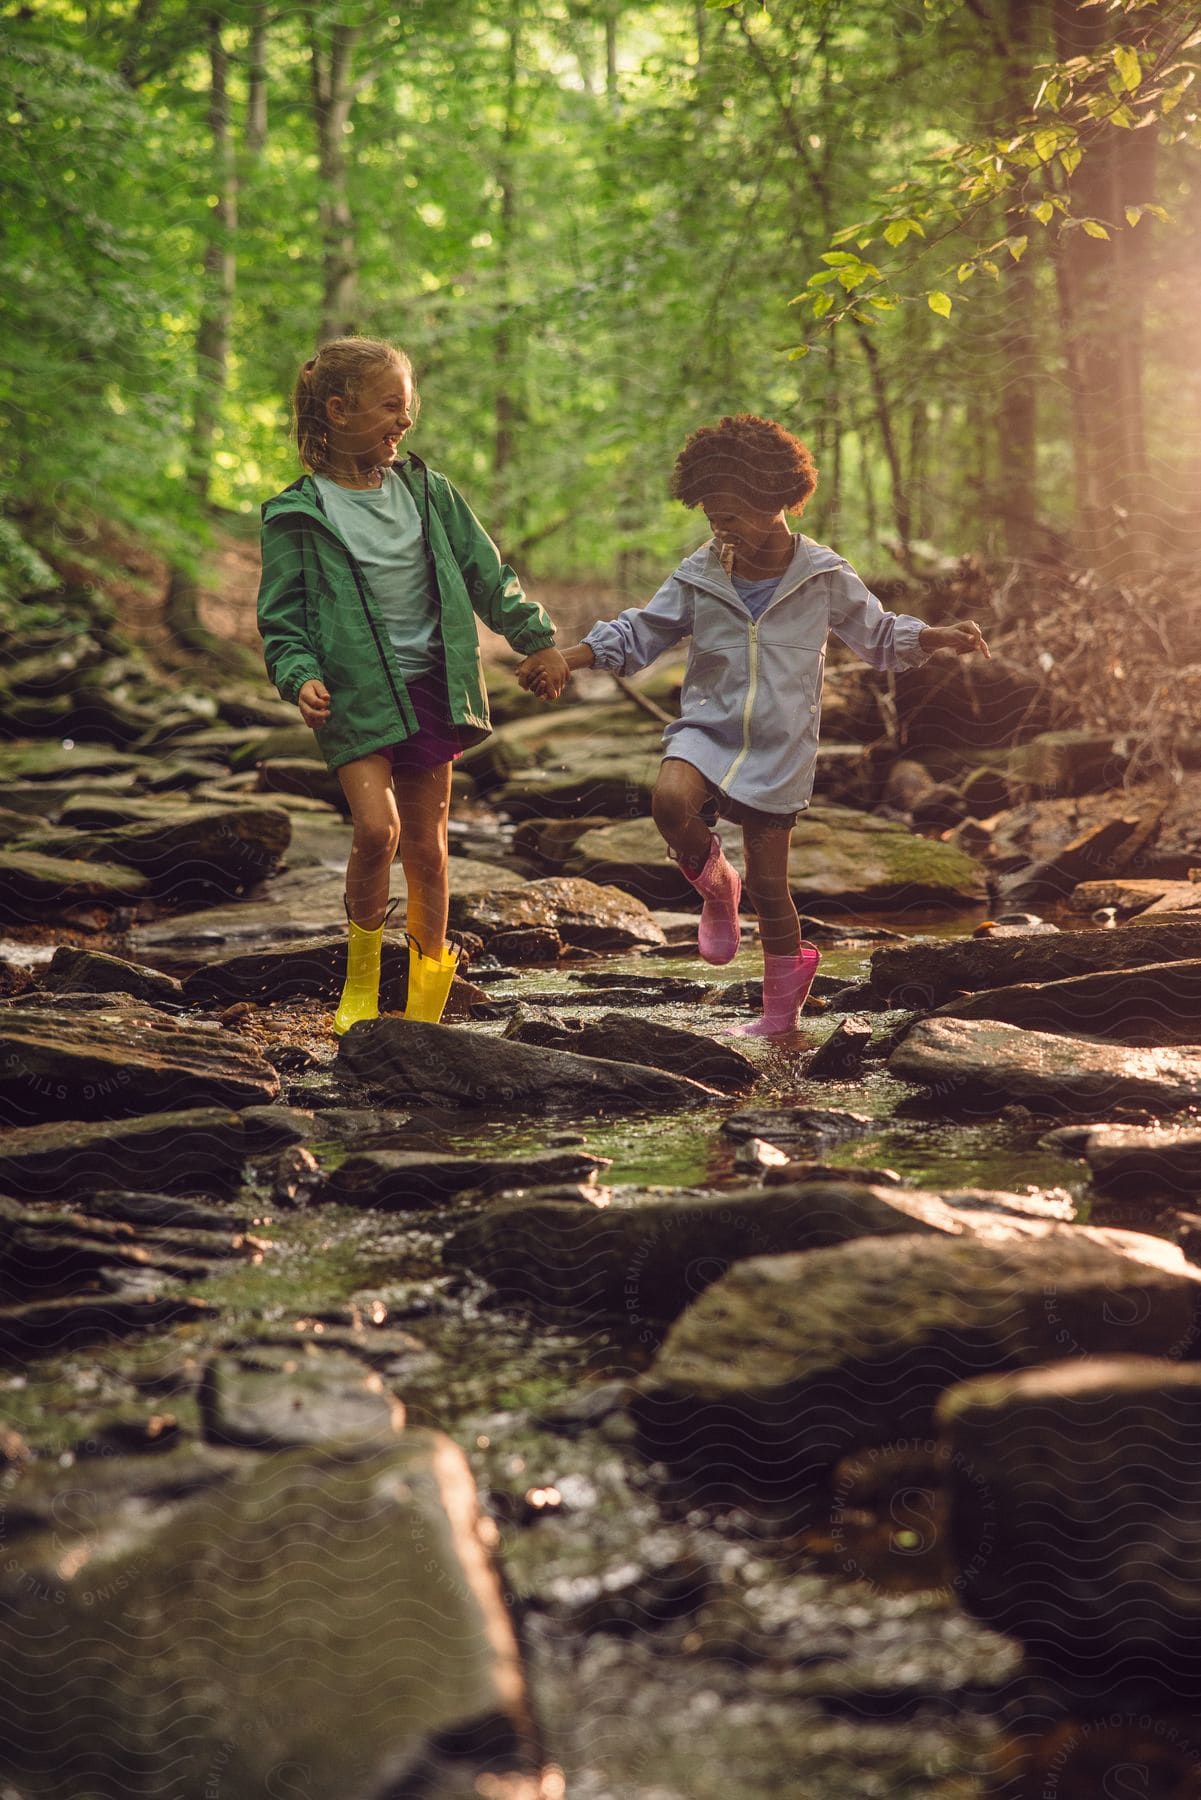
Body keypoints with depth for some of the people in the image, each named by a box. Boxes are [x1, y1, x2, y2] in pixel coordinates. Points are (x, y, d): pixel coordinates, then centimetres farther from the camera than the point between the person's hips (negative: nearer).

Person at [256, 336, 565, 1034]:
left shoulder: (429, 491, 6)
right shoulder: (298, 514, -5)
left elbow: (486, 573, 13)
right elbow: (282, 615, -3)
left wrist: (537, 636, 11)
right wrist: (300, 676, -18)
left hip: (431, 687, 4)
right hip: (356, 695, -3)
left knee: (428, 843, 8)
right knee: (378, 827, -21)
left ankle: (426, 1003, 23)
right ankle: (362, 971, 3)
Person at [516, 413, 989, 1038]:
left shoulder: (825, 577, -4)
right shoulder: (698, 577, -3)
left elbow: (879, 635, 8)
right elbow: (640, 634, 6)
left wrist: (941, 637, -9)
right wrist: (567, 658, -7)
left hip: (779, 752, -1)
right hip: (707, 729, 1)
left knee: (768, 886, 5)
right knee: (671, 800, -33)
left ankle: (782, 1007, 28)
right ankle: (715, 884, -1)